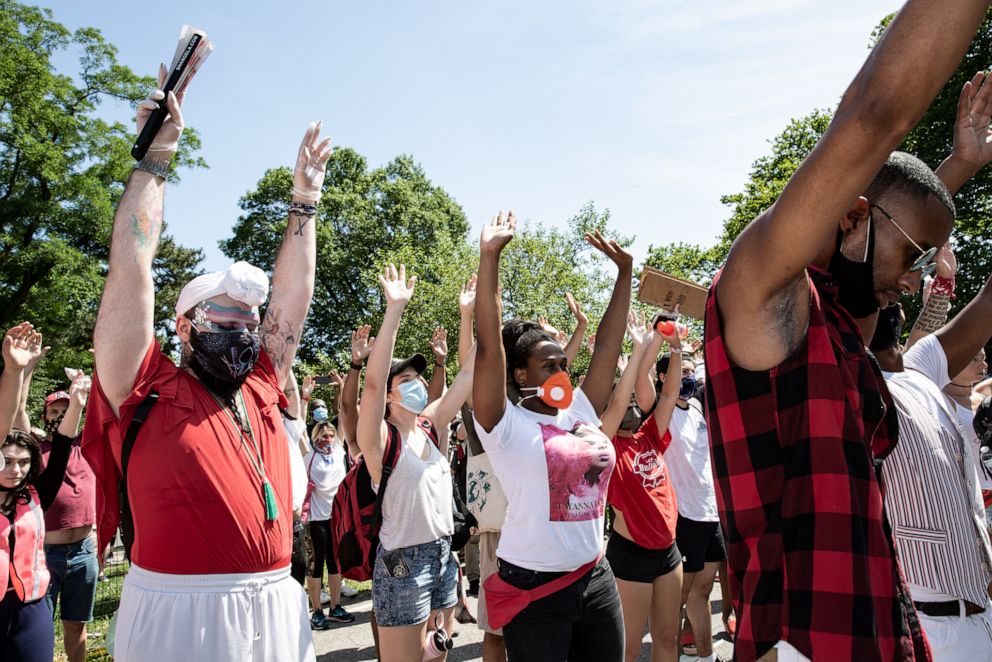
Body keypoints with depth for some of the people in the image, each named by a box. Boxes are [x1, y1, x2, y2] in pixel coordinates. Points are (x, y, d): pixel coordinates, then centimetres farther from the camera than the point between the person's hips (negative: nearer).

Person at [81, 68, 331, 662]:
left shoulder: (261, 391, 10)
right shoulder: (150, 391, -3)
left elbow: (293, 294, 13)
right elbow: (131, 272, -9)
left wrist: (304, 202, 14)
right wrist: (156, 158, -5)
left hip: (277, 609, 5)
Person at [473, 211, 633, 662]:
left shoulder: (581, 412, 6)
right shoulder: (507, 425, -10)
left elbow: (608, 344, 9)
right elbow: (489, 346, -20)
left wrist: (624, 271, 11)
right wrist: (489, 257, -22)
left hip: (596, 578, 6)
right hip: (534, 587, -5)